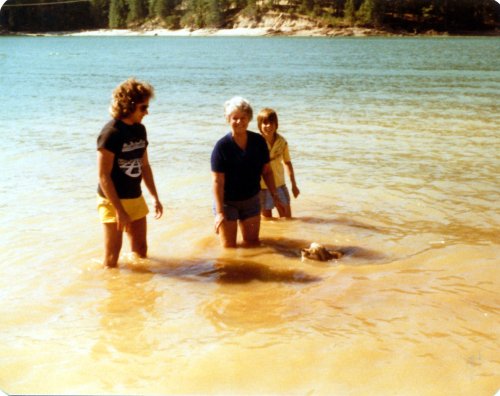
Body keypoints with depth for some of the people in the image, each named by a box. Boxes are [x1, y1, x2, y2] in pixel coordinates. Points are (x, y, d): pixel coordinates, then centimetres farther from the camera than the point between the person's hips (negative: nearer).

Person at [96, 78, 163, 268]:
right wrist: (119, 210, -23)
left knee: (141, 250, 16)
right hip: (113, 201, -7)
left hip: (136, 199, 7)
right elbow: (103, 176, -21)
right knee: (112, 256, 2)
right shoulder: (111, 133, -19)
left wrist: (155, 198, 15)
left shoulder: (140, 129, 4)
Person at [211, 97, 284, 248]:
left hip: (251, 200, 4)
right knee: (229, 246, 2)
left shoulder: (258, 141, -6)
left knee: (252, 243, 15)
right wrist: (219, 212, -23)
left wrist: (274, 195, 1)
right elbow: (218, 181, -20)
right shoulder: (222, 146, -19)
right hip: (227, 201, -4)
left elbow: (267, 171, 5)